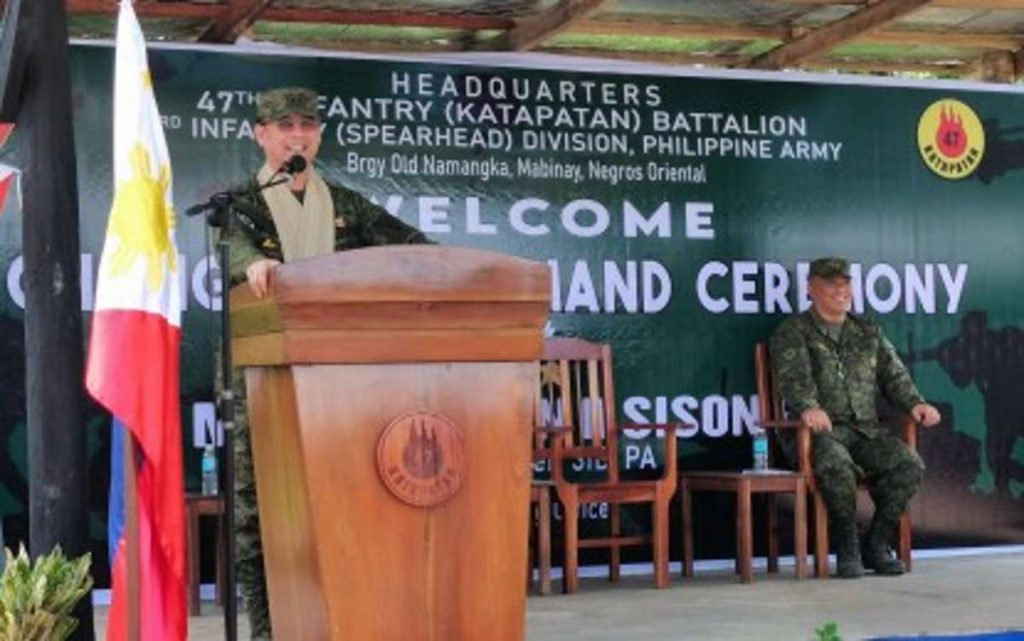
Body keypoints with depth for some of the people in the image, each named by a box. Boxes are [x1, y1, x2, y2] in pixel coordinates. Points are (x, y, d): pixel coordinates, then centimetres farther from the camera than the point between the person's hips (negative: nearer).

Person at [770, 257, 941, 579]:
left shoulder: (869, 332, 22)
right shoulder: (792, 333, 5)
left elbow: (893, 374, 16)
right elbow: (793, 378, -12)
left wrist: (914, 403, -7)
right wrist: (809, 408, -34)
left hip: (866, 429, 5)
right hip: (820, 430, -5)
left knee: (909, 464, -22)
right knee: (836, 465, -37)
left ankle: (876, 544, -7)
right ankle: (848, 548, -15)